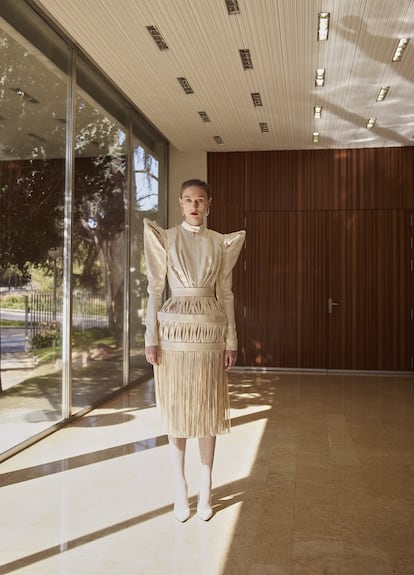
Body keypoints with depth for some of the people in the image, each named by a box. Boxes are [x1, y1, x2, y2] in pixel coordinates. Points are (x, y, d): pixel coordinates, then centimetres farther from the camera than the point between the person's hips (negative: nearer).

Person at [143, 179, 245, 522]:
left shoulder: (221, 243, 8)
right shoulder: (165, 238, 3)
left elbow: (226, 293, 9)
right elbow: (155, 289, 1)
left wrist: (231, 340, 5)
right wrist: (151, 337, -6)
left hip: (210, 331, 1)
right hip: (174, 329, -1)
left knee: (208, 410, 6)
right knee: (175, 410, 5)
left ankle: (206, 490, 19)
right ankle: (181, 491, 18)